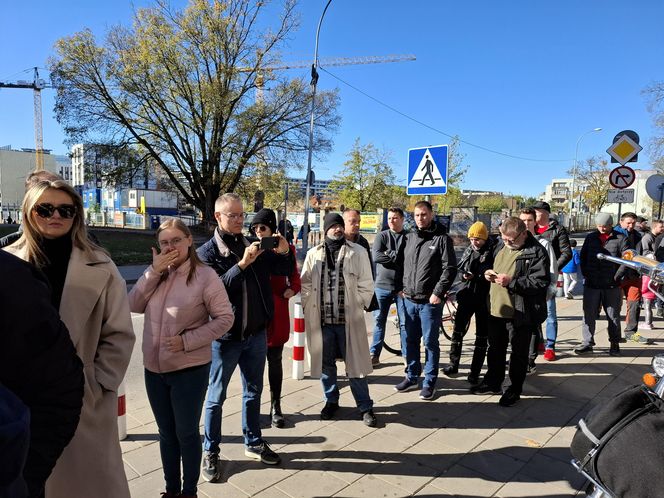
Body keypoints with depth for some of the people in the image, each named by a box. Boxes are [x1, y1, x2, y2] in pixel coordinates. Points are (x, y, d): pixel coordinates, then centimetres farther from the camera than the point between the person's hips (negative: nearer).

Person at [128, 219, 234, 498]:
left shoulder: (205, 276, -12)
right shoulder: (157, 273, 7)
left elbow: (225, 318, -13)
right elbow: (134, 305, -2)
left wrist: (188, 340, -21)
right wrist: (154, 271, -13)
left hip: (189, 369, -5)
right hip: (154, 368, 6)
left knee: (187, 433, 10)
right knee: (166, 432, 19)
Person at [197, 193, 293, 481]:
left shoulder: (254, 246, 3)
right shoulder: (207, 253, -9)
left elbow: (285, 271, 5)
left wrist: (284, 252, -14)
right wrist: (243, 264, -29)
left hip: (257, 334, 4)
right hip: (225, 337, -4)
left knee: (253, 392, 18)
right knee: (216, 397, 10)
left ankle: (254, 443, 34)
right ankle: (210, 452, 27)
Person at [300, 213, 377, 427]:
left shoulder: (357, 252, -1)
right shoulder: (313, 254, 5)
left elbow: (366, 285, 0)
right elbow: (305, 284, 8)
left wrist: (357, 307, -4)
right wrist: (310, 308, 0)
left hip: (349, 319, -2)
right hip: (321, 320, 2)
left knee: (354, 363, 5)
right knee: (326, 363, 14)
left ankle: (365, 406, 19)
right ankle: (331, 401, 34)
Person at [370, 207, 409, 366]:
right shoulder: (382, 236, 5)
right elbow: (376, 256, -10)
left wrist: (389, 254, -13)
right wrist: (397, 255, -13)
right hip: (382, 286, 2)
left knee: (405, 323, 4)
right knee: (379, 321, 8)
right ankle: (374, 354, 18)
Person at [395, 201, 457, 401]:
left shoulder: (442, 238, -5)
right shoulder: (409, 238, 11)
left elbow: (450, 268, -10)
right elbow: (401, 264, 17)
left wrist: (438, 293, -15)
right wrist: (402, 287, 6)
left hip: (430, 301, -5)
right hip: (409, 300, 5)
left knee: (430, 342, 4)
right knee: (409, 341, 13)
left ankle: (429, 382, 17)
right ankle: (412, 377, 28)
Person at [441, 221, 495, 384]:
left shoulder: (492, 252, -12)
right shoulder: (469, 250, 7)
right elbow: (459, 268, 14)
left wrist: (475, 276, -24)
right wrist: (464, 275, -7)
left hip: (484, 299, -5)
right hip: (467, 296, 5)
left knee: (481, 336, 7)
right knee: (458, 330, 9)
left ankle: (475, 371, 18)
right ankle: (453, 363, 25)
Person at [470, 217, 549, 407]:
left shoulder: (536, 252, -15)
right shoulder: (502, 246, 9)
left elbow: (541, 282, -21)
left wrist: (511, 282, -26)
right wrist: (489, 273, 2)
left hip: (520, 313, -7)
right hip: (497, 309, 7)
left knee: (518, 352, 10)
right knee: (495, 348, 20)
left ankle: (515, 389, 26)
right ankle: (493, 382, 37)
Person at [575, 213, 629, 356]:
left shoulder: (620, 238, -2)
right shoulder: (590, 237, 8)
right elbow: (583, 257, 12)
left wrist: (617, 277, -10)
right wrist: (586, 274, 3)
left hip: (612, 286, -2)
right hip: (591, 285, 2)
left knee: (613, 316, 10)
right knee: (589, 315, 4)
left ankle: (615, 344, 23)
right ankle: (588, 343, 13)